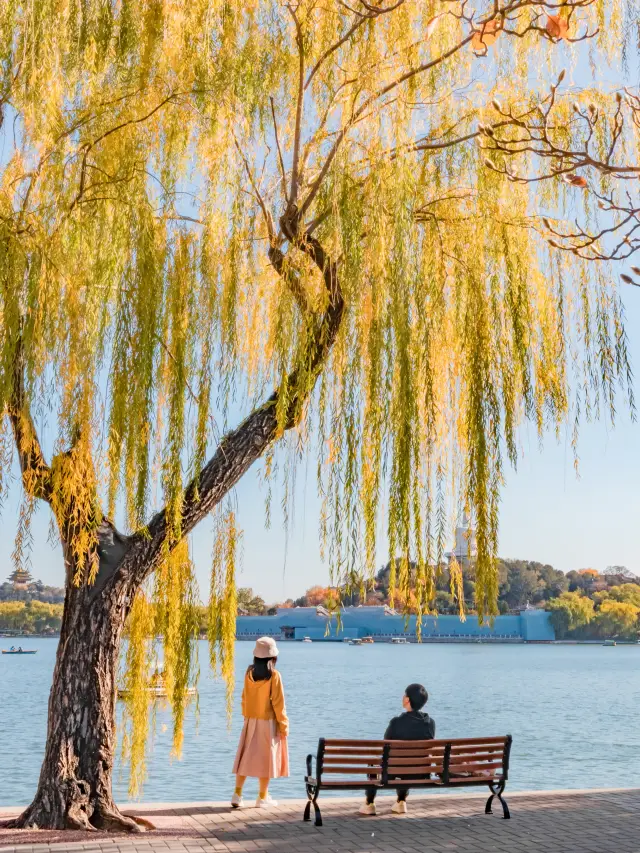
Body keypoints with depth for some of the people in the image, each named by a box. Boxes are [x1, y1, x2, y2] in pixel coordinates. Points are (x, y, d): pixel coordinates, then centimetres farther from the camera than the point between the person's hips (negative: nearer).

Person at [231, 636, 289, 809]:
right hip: (268, 722, -4)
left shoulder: (249, 673, -1)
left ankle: (237, 794, 8)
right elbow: (278, 703, -12)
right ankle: (263, 797, 11)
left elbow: (245, 698, 7)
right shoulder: (274, 675, -14)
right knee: (266, 758, 5)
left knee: (245, 757, 11)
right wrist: (284, 725, -5)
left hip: (251, 721, 4)